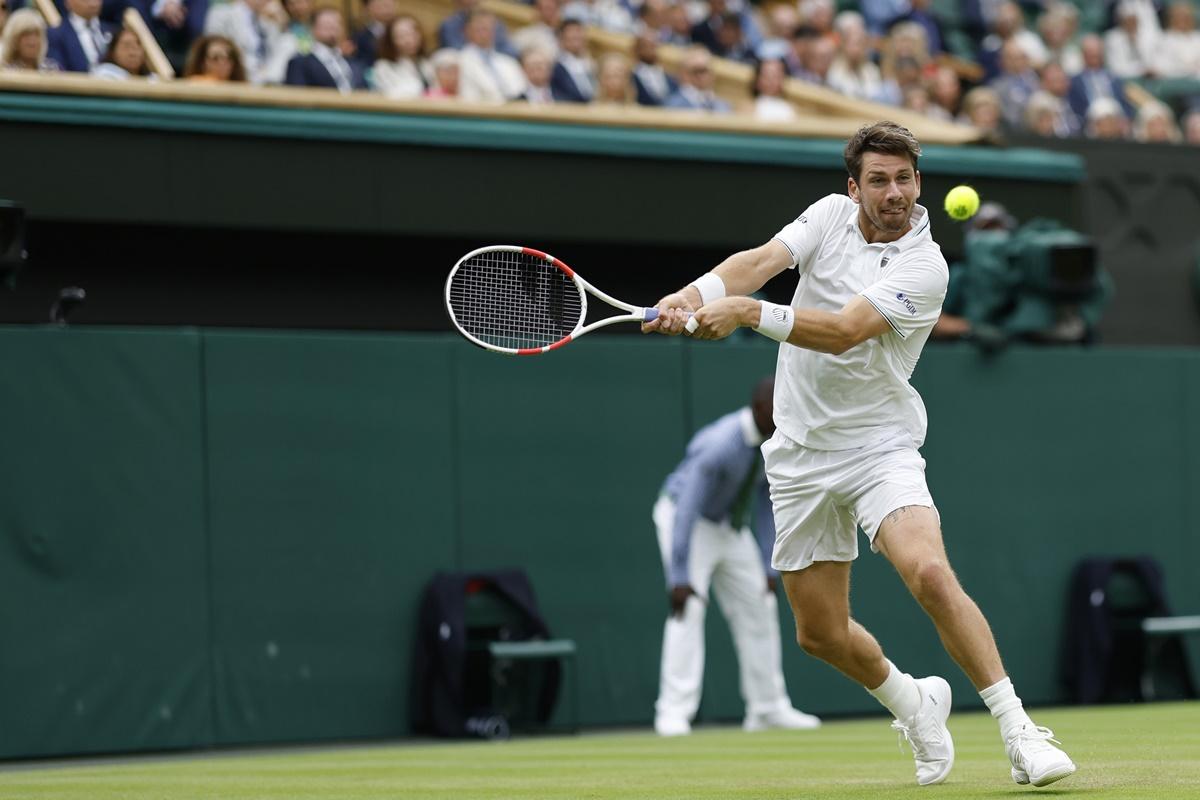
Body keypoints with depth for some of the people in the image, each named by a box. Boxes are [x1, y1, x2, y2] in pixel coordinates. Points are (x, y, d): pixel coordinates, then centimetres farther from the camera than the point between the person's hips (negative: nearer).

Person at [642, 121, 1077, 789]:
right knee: (821, 633, 8)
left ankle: (1019, 732, -21)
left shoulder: (925, 268, -15)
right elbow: (761, 261, -12)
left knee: (929, 572, -29)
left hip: (879, 447, -4)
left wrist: (748, 313, -36)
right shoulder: (832, 215, 2)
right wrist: (694, 295, -31)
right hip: (801, 452, 5)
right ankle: (914, 704, 38)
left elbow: (842, 331, -26)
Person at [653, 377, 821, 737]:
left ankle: (768, 708, 16)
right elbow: (687, 508, -33)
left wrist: (768, 567, 0)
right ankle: (674, 712, -20)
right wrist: (679, 578, -35)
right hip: (687, 519, -8)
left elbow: (765, 503, 1)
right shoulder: (720, 444, -33)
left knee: (759, 609, 7)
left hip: (732, 526, 8)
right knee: (689, 608, -20)